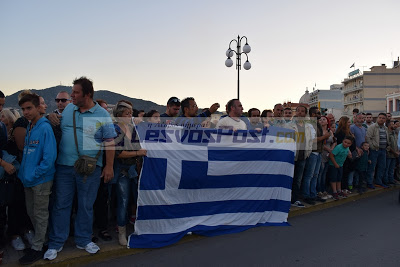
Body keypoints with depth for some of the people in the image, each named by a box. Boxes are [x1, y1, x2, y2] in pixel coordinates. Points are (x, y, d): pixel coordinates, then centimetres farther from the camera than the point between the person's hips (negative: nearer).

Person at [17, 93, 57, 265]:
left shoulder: (45, 128, -16)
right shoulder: (28, 128, 8)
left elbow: (50, 156, -21)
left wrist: (34, 175, -18)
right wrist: (24, 173, 8)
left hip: (41, 180, -8)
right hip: (29, 179, 8)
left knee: (40, 215, 6)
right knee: (31, 213, 19)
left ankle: (37, 248, 19)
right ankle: (40, 239, 36)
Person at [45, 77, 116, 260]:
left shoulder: (102, 115, -5)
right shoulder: (68, 109, 7)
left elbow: (109, 142, -5)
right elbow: (58, 131, 20)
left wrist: (109, 166, -7)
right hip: (64, 166, 3)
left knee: (86, 206, 11)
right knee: (61, 205, 8)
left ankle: (83, 240, 29)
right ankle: (56, 243, 24)